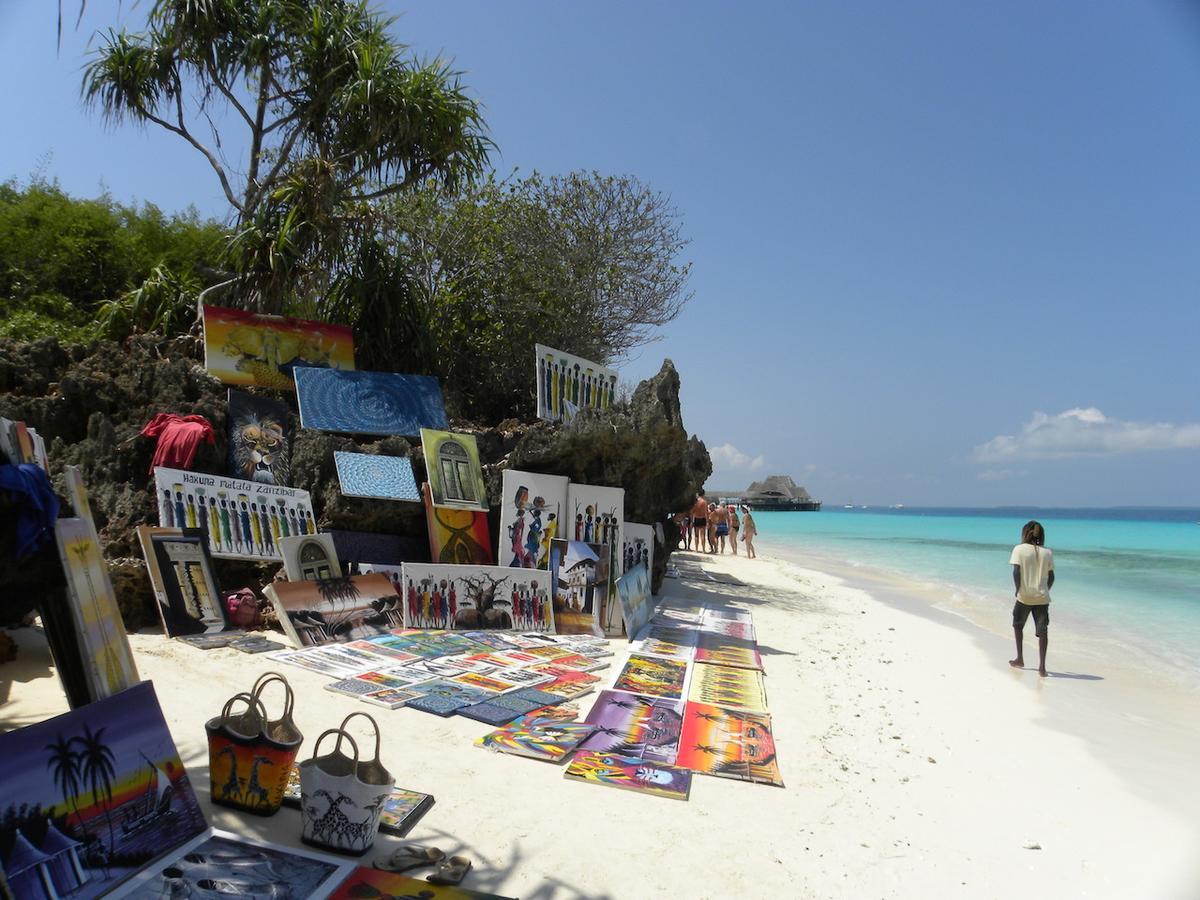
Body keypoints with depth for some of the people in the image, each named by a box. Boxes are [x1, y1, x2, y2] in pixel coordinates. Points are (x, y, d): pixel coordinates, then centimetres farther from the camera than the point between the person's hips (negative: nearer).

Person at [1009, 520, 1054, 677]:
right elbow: (1051, 576, 6)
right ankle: (1042, 666, 0)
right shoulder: (1047, 552, 6)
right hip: (1042, 597, 2)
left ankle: (1020, 659, 23)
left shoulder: (1019, 549, -3)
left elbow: (1016, 571, -12)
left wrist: (1017, 589, -4)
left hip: (1024, 596, -2)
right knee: (1042, 631, 5)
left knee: (1018, 625, 19)